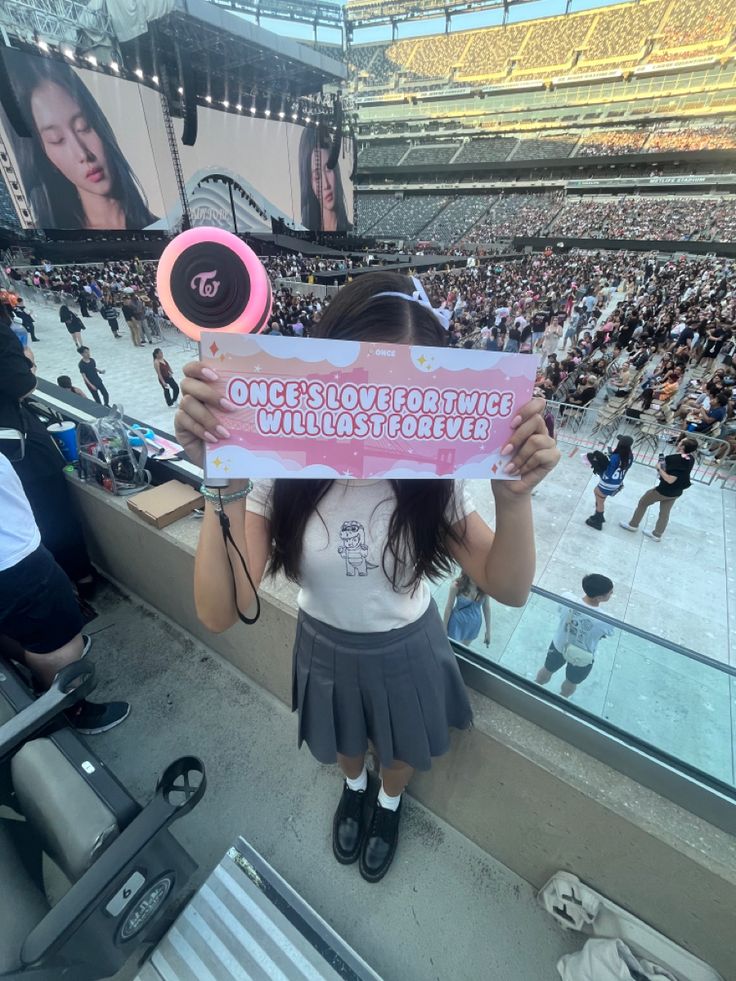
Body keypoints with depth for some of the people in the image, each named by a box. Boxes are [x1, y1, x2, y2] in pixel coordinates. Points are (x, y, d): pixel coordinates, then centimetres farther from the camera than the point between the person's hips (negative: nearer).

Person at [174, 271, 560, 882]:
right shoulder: (284, 466, -27)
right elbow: (220, 613, -31)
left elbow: (510, 590, -23)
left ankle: (389, 801, 69)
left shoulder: (432, 471, -24)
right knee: (344, 745, 33)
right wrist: (225, 484, -45)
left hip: (407, 650, 0)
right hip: (326, 647, 1)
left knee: (401, 751, 31)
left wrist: (514, 496, -41)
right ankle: (355, 785, 71)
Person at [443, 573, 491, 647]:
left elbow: (487, 608, -5)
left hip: (474, 625, 3)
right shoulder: (457, 586, -26)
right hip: (457, 623, -3)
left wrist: (488, 631, 3)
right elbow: (449, 607, -14)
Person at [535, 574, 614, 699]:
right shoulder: (605, 621, -36)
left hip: (559, 645, 3)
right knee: (571, 683, 32)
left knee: (547, 670, 33)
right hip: (581, 659, -2)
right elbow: (608, 634, -12)